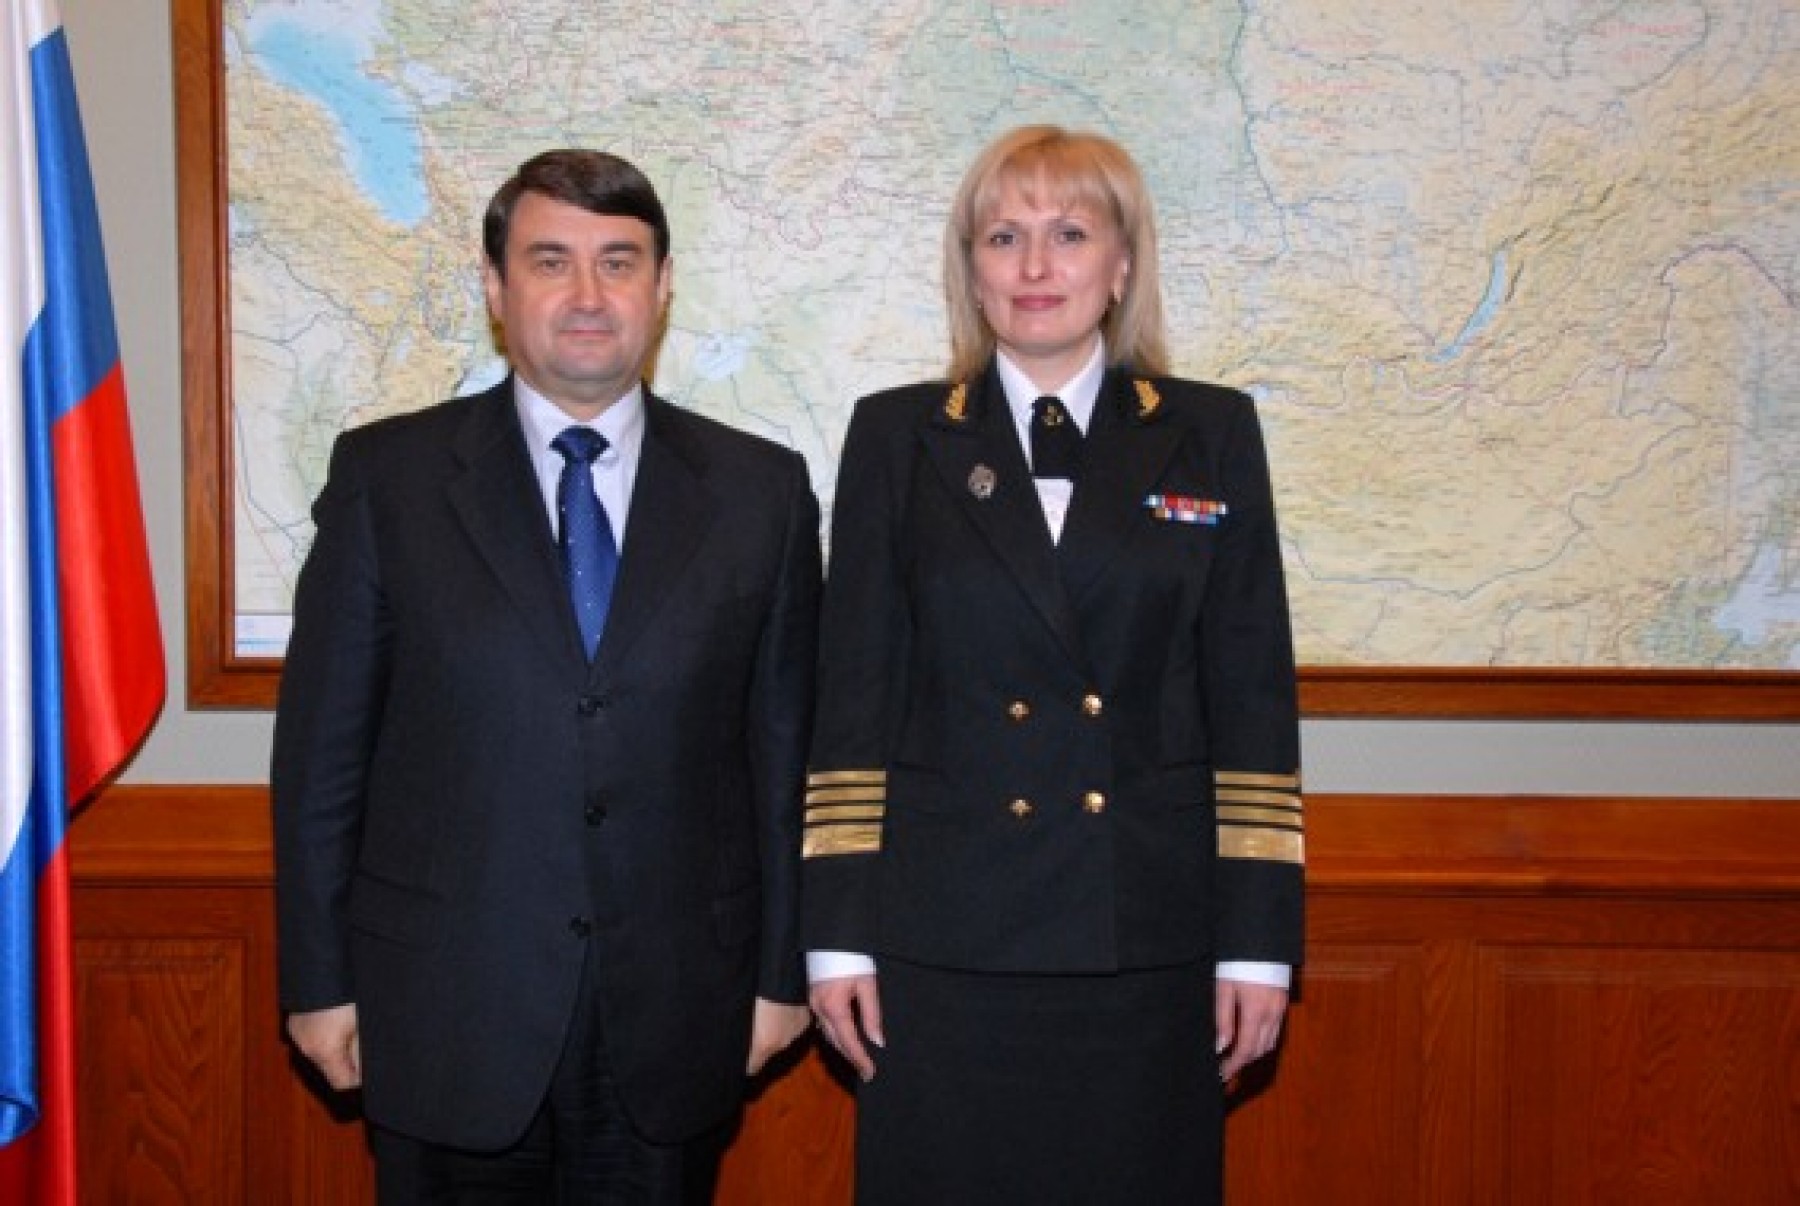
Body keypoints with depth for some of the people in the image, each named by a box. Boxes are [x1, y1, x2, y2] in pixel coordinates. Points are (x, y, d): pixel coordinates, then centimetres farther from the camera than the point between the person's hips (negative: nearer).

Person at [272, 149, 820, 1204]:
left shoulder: (763, 491, 3)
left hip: (675, 1019, 1)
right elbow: (323, 748, 1)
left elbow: (788, 749, 4)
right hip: (444, 1012, -1)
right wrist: (321, 979, -1)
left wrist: (782, 970, 4)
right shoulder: (386, 476, 0)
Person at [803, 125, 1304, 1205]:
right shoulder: (897, 437, 5)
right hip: (944, 938, 0)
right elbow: (852, 701, 3)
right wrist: (838, 936, -1)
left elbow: (1254, 700, 3)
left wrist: (1259, 939, -1)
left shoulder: (1211, 435, 5)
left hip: (1149, 940, 0)